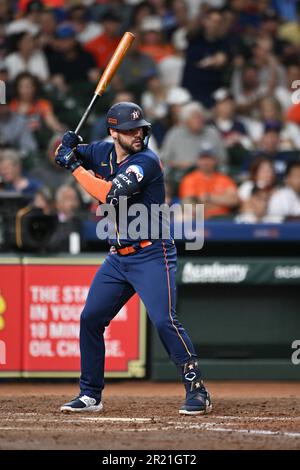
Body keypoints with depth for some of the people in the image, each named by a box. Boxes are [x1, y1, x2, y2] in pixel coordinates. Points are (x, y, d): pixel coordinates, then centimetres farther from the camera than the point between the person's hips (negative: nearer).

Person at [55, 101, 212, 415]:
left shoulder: (146, 161, -17)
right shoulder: (103, 152, 5)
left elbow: (111, 194, -30)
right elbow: (63, 155, 19)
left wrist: (76, 166, -21)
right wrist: (68, 145, -6)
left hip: (151, 256, -8)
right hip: (118, 257, 8)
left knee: (164, 321, -19)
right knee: (90, 319, 7)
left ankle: (197, 391, -12)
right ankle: (90, 395, 19)